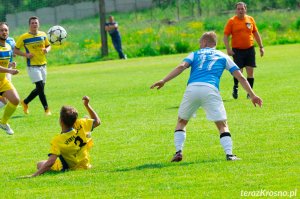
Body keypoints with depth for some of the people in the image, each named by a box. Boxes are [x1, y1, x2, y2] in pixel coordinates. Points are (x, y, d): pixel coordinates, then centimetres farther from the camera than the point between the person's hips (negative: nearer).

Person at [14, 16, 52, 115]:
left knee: (40, 89, 11)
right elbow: (15, 50, -1)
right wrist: (25, 54, -17)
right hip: (32, 66, -5)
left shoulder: (43, 35, 4)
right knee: (40, 87, -14)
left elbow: (48, 45, 17)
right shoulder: (24, 37, -8)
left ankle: (25, 102, 31)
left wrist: (47, 49, -7)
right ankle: (46, 109, -7)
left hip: (43, 65, 5)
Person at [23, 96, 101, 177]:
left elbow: (50, 162, -43)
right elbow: (97, 121, -4)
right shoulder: (81, 125, -24)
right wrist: (87, 105, -3)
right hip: (84, 165, 4)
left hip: (69, 167, -4)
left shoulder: (57, 141, -36)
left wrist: (34, 175, -47)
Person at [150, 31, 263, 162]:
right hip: (210, 89, -1)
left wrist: (164, 81, -3)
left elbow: (181, 66, 4)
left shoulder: (195, 54, 23)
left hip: (192, 88, 1)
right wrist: (252, 95, 27)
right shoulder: (223, 57, 25)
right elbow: (240, 77, 21)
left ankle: (178, 152, 6)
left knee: (181, 122, 21)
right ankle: (229, 154, -9)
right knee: (222, 125, 8)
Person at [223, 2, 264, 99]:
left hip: (250, 49, 3)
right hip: (237, 50, -3)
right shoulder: (232, 21, -3)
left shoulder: (250, 19, 7)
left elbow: (256, 33, 16)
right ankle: (235, 87, 21)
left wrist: (261, 47, 14)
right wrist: (228, 49, -14)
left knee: (250, 71, -1)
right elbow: (225, 36, -3)